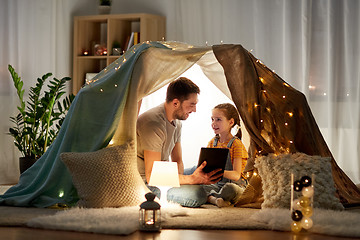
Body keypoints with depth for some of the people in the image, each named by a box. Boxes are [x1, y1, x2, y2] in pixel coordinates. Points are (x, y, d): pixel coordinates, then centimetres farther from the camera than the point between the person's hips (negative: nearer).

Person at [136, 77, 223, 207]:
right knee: (197, 194, -29)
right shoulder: (153, 123, -25)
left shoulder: (176, 122, 8)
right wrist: (192, 179, -34)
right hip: (145, 184, -10)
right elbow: (152, 176, -29)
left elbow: (178, 161, 12)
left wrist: (178, 181, -11)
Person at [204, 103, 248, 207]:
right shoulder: (213, 142, 10)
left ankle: (210, 197, -16)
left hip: (235, 184, -5)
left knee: (230, 188, -41)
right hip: (216, 184, 5)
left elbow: (236, 175, -19)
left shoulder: (236, 144, -10)